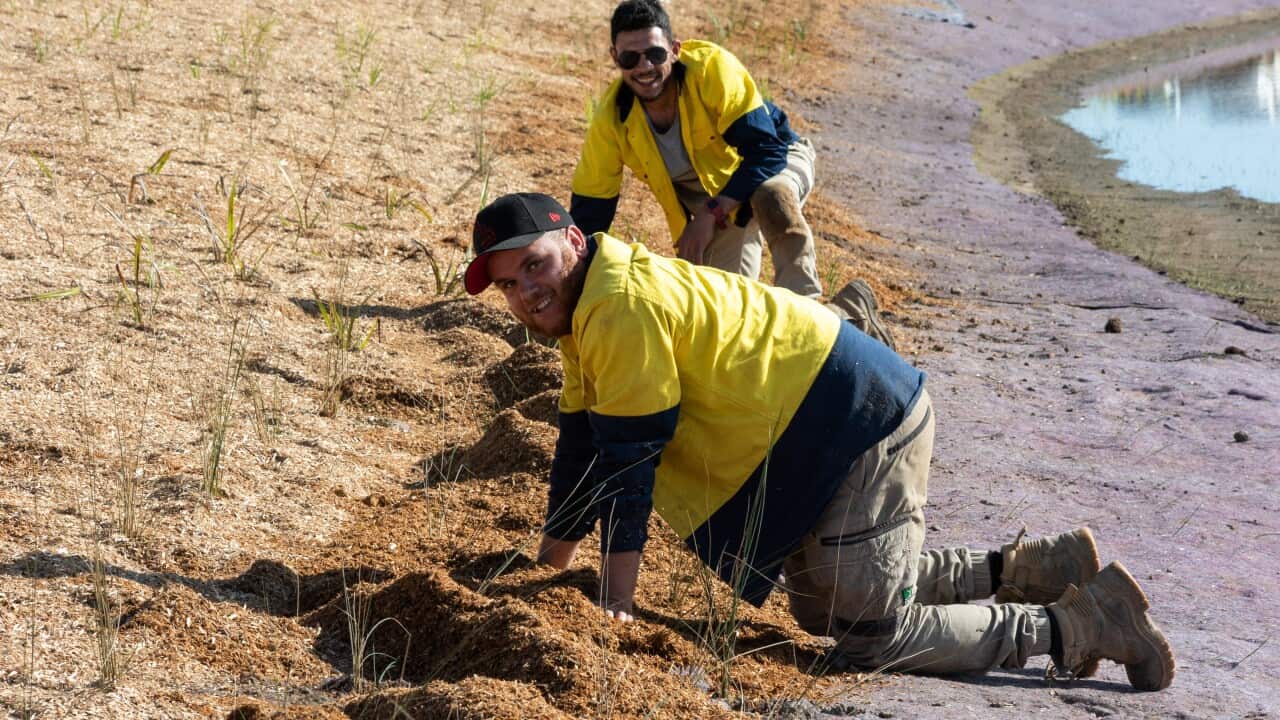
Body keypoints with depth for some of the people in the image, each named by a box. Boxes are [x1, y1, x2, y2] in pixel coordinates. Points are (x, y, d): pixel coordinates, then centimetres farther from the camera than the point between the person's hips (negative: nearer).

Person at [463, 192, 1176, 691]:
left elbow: (628, 461, -20)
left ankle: (1081, 625, 1)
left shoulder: (624, 307, -21)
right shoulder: (589, 312, 11)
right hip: (829, 437, 11)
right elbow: (582, 452, 17)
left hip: (866, 424, -11)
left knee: (868, 632, -9)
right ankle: (1026, 567, 25)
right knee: (821, 605, 23)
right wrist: (547, 574, 18)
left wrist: (617, 601, -16)